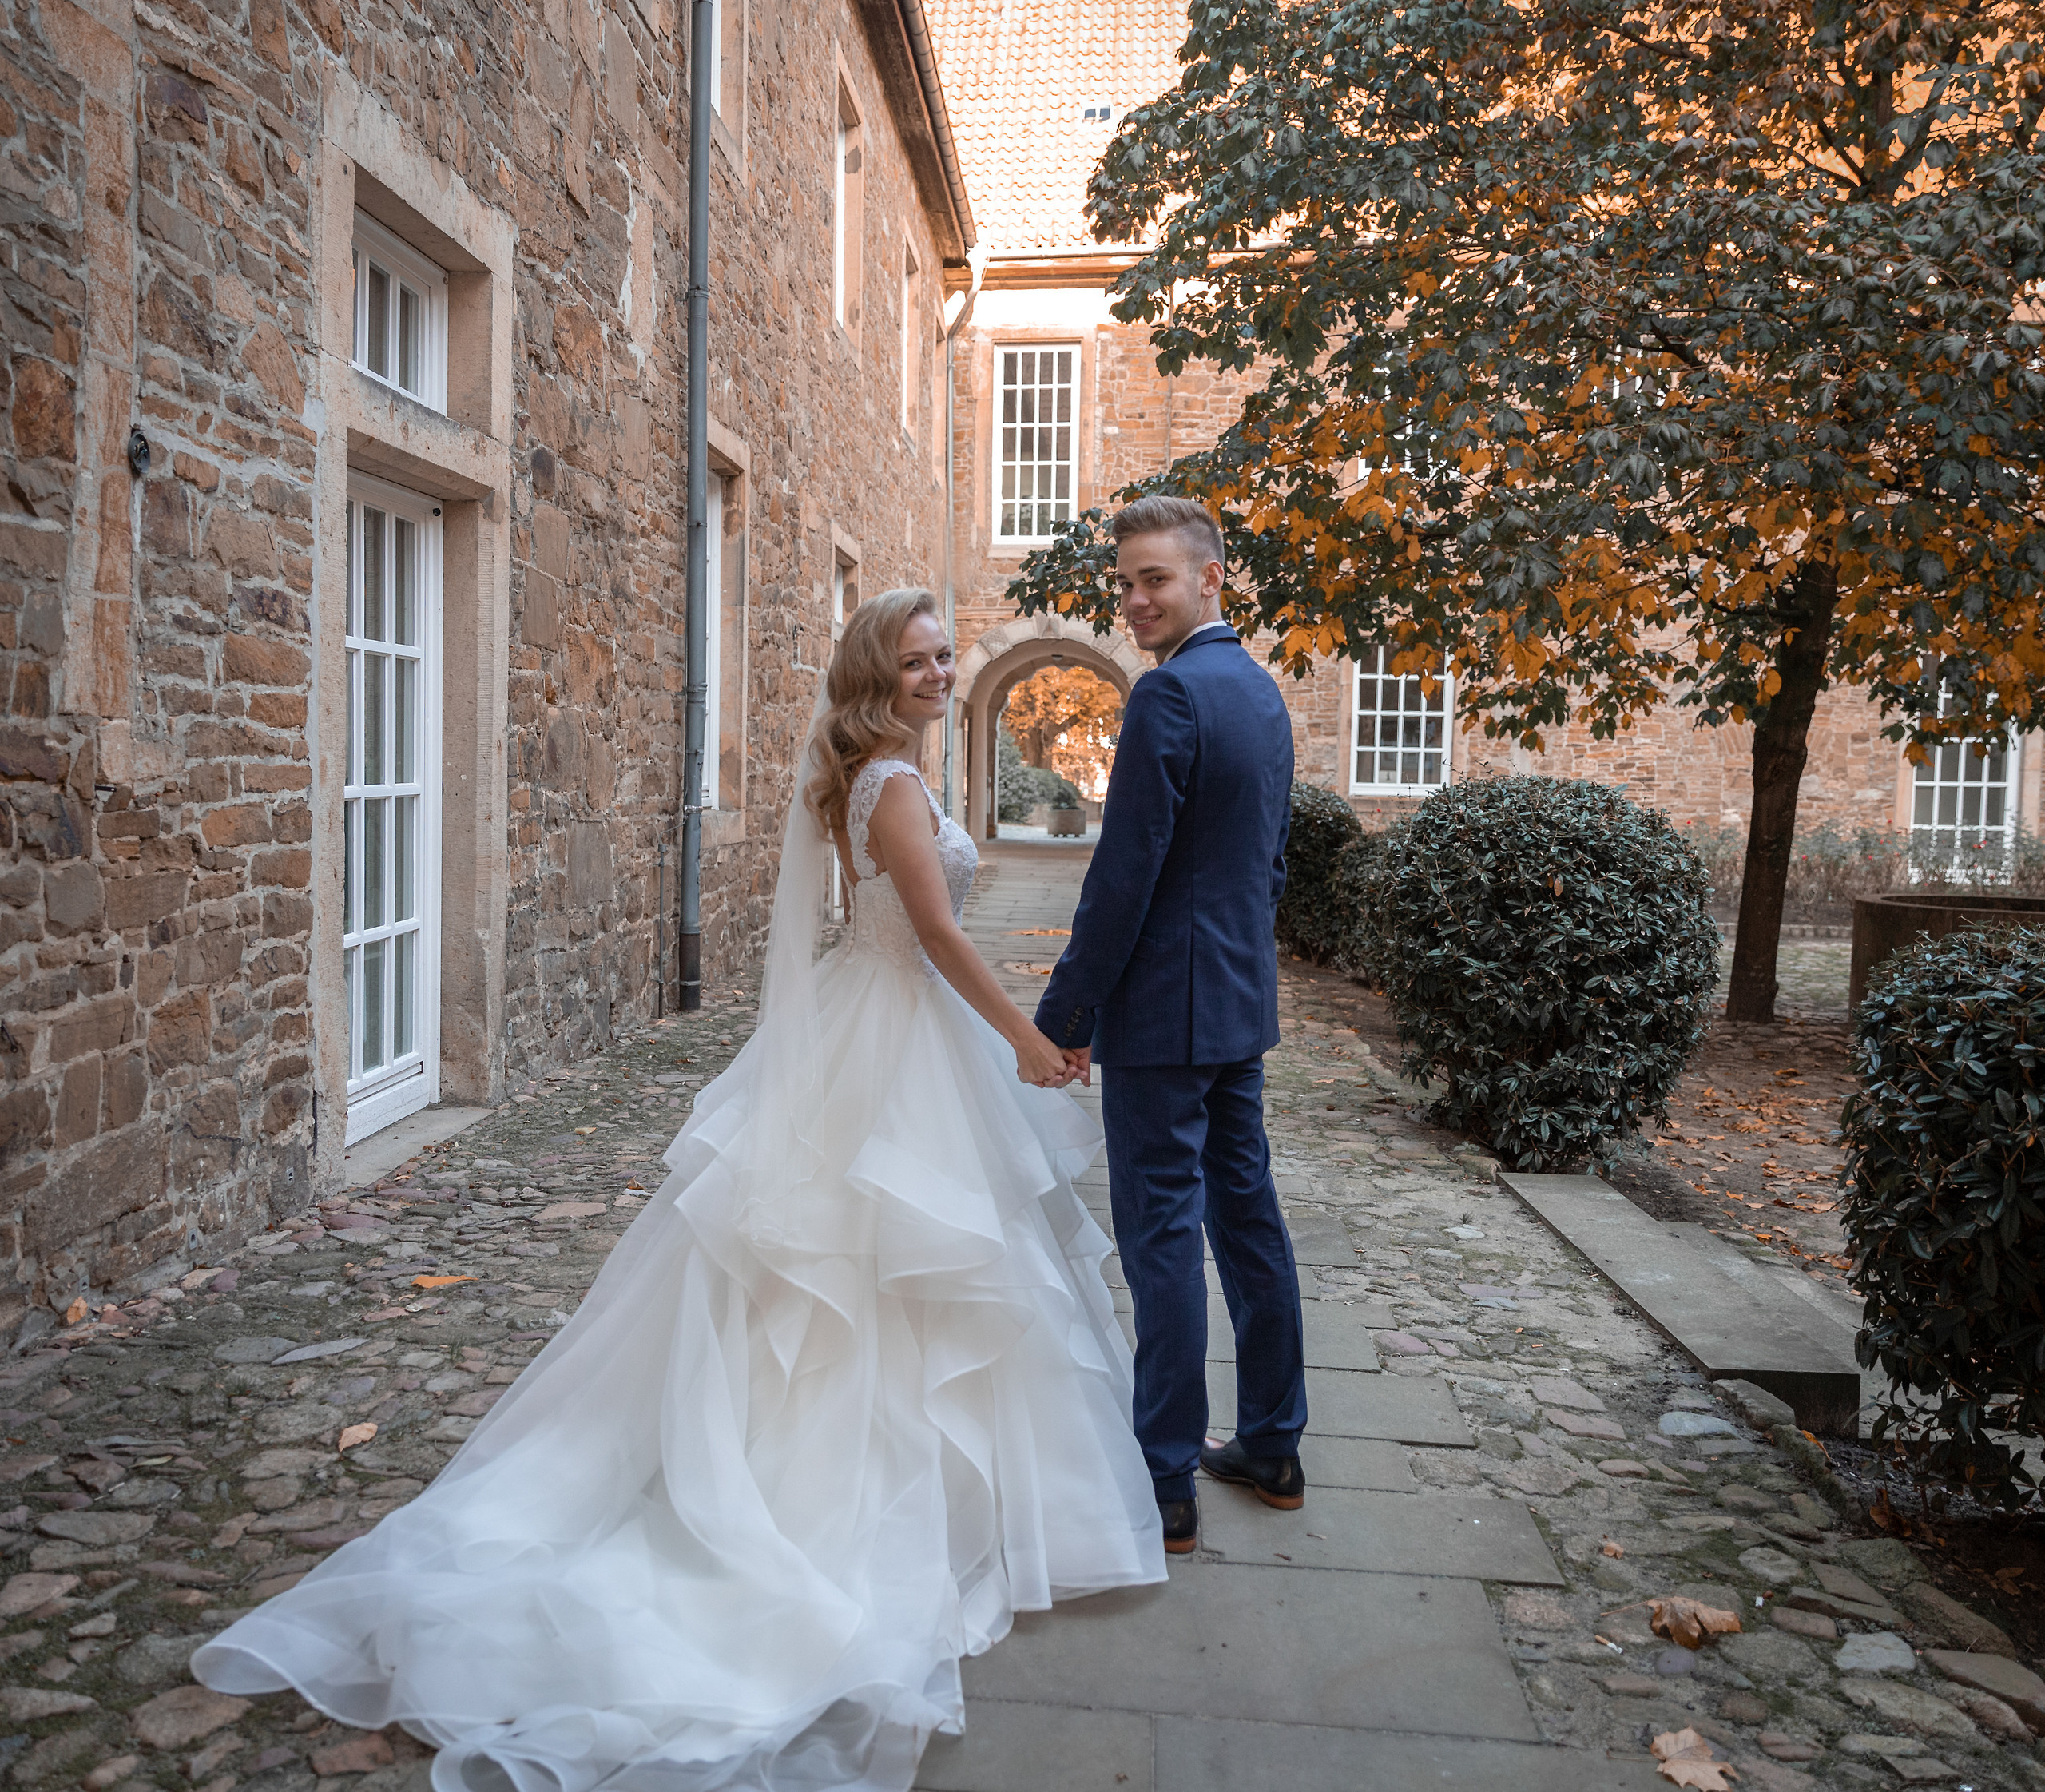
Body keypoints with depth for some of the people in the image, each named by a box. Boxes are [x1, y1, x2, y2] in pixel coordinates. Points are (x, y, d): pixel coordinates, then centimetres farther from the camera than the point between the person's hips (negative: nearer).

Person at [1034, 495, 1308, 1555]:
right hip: (1244, 999, 10)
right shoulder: (1262, 691, 13)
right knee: (1246, 1213, 16)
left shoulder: (1170, 693, -17)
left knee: (1162, 1235, -2)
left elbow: (1126, 870, -19)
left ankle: (1165, 1488, 9)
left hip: (1164, 1008, -10)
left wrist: (1063, 1012, -13)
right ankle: (1273, 1447, 28)